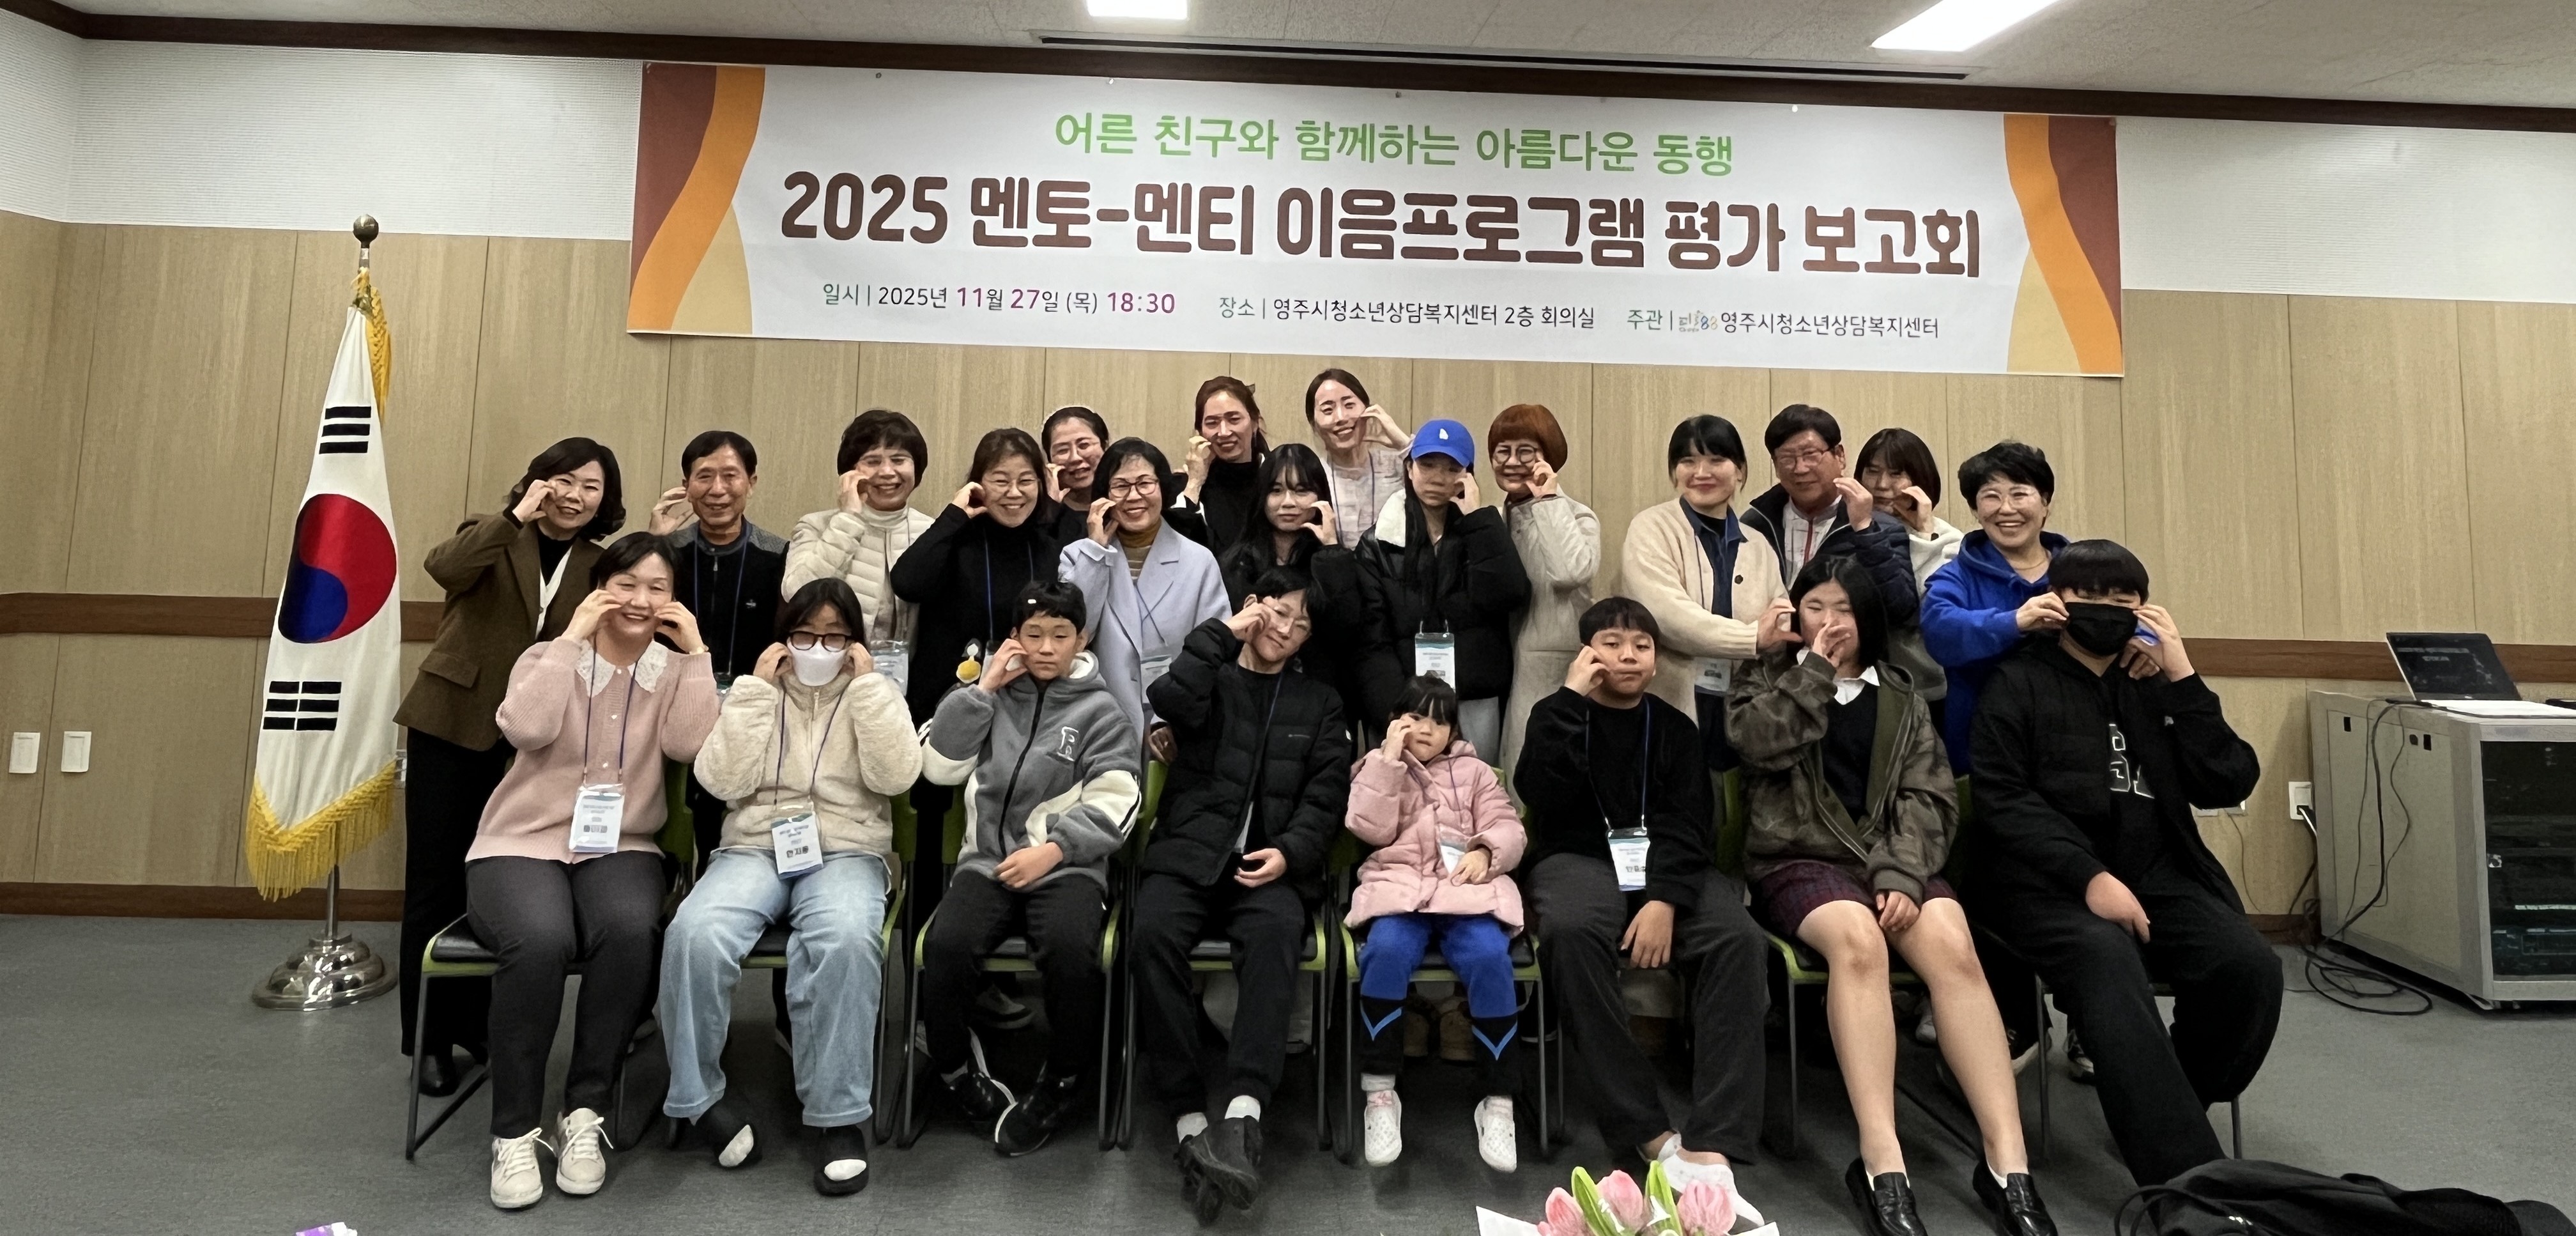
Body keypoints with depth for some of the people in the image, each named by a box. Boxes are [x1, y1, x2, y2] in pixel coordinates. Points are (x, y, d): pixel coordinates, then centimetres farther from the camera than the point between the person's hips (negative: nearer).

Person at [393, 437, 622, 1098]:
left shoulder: (599, 567, 7)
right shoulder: (493, 535, 1)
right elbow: (445, 568, -21)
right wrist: (517, 515, -24)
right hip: (451, 724, -2)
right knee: (435, 883, 3)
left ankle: (479, 1025, 25)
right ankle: (430, 1040, 15)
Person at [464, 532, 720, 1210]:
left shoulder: (671, 670, 7)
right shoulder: (550, 656, 4)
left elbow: (692, 746, -14)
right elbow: (526, 729, -18)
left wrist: (695, 652, -12)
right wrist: (572, 637, -14)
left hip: (619, 849, 1)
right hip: (521, 845, -1)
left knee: (631, 931, -33)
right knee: (541, 940, -33)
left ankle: (584, 1113, -14)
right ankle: (514, 1130, -14)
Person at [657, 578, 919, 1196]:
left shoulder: (875, 696, 11)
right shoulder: (754, 693, 14)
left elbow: (895, 776, -8)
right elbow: (723, 781, -2)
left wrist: (867, 681, -7)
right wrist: (757, 687, -3)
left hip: (846, 854, -1)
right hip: (755, 849, 2)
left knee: (847, 941, -36)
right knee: (695, 933, -31)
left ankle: (841, 1115, -22)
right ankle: (699, 1094, -9)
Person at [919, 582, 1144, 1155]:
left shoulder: (1100, 710, 6)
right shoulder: (994, 698, 14)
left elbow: (1113, 804, -4)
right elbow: (938, 765, 4)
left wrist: (1052, 848, -17)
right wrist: (981, 691, 0)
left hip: (1069, 866, -2)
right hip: (988, 859, 2)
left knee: (1070, 950, -32)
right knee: (944, 946, -26)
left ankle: (1062, 1083, -7)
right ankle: (959, 1071, 0)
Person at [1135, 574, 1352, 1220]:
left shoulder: (1320, 703, 20)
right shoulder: (1211, 679, 17)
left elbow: (1326, 796, 8)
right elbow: (1169, 701, -9)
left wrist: (1289, 852, -10)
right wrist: (1223, 633, -4)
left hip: (1271, 864, 0)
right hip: (1187, 855, 0)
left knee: (1275, 931, -35)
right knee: (1154, 933, -32)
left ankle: (1241, 1117, -41)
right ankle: (1190, 1121, -28)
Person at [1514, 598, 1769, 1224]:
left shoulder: (1674, 727, 15)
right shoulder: (1556, 715, 11)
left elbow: (1687, 824, 0)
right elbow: (1543, 799, -9)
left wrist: (1665, 898, -19)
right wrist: (1571, 700, -9)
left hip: (1665, 865, 2)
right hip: (1579, 859, -2)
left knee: (1737, 936, -30)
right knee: (1571, 929, -37)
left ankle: (1711, 1149, -35)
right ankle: (1652, 1136, -33)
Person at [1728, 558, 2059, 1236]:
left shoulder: (1901, 696, 16)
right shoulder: (1769, 678, 12)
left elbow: (1930, 797, 4)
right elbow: (1758, 742, -10)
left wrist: (1902, 875, -12)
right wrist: (1815, 668, -5)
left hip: (1895, 859, 3)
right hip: (1800, 858, -3)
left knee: (1953, 948, -28)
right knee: (1858, 939, -35)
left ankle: (2008, 1162, -30)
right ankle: (1882, 1164, -39)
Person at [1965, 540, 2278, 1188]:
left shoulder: (2154, 687, 18)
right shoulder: (2018, 683, 5)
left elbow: (2229, 784, 6)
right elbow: (2003, 801, -6)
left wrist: (2183, 676, -1)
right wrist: (2089, 876, -19)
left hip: (2154, 877, 5)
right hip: (2048, 880, -4)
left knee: (2250, 965, -23)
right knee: (2109, 964, -34)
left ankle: (2166, 1115, -1)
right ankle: (2186, 1176, -32)